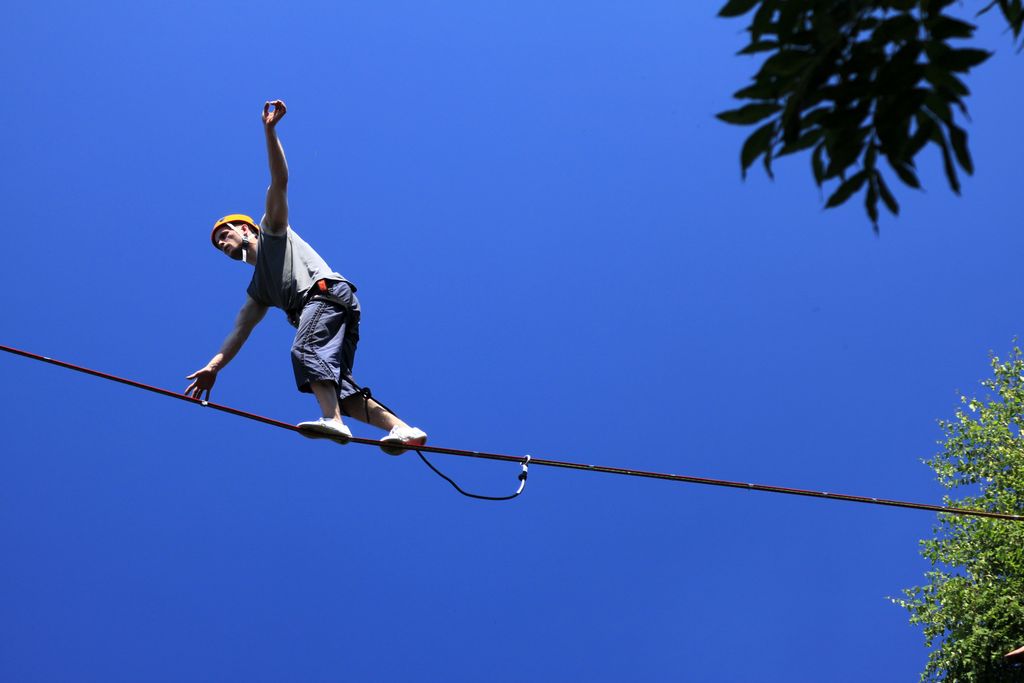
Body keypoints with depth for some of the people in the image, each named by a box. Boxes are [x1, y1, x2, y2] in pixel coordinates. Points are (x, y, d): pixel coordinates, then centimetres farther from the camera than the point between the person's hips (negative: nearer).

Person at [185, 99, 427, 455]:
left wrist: (269, 130, 5)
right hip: (313, 311, 7)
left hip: (328, 293, -7)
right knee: (339, 387, -12)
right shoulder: (258, 287, 38)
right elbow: (239, 331, 33)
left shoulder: (272, 231, 23)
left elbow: (280, 180, 12)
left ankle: (333, 420, -52)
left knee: (305, 351, -31)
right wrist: (213, 366, 26)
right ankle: (404, 429, -24)